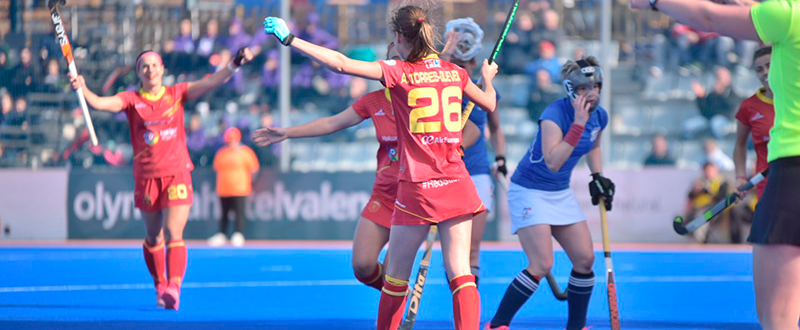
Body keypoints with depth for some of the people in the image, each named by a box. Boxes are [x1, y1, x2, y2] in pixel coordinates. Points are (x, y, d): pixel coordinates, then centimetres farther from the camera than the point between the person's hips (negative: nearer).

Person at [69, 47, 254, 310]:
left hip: (177, 174, -1)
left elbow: (211, 83, -4)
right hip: (146, 177, 1)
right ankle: (160, 287, 26)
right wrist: (83, 89, -31)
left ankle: (174, 288, -21)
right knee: (153, 237, 10)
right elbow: (100, 103, -12)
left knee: (173, 233, -13)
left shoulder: (177, 95, 4)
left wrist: (234, 65, -18)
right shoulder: (131, 100, 2)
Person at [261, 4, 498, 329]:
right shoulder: (454, 71, 6)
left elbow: (340, 63, -12)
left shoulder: (399, 73, -7)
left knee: (396, 274, 10)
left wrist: (290, 39, -5)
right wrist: (488, 78, 44)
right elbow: (489, 103, 22)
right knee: (460, 272, 0)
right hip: (456, 185, 4)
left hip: (417, 188, -4)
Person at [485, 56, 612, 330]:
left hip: (560, 194, 8)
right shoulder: (555, 115, -24)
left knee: (585, 259, 2)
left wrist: (598, 177, 11)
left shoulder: (599, 117, 0)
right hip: (529, 191, -8)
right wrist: (578, 124, -37)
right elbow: (552, 161, -36)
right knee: (541, 265, -17)